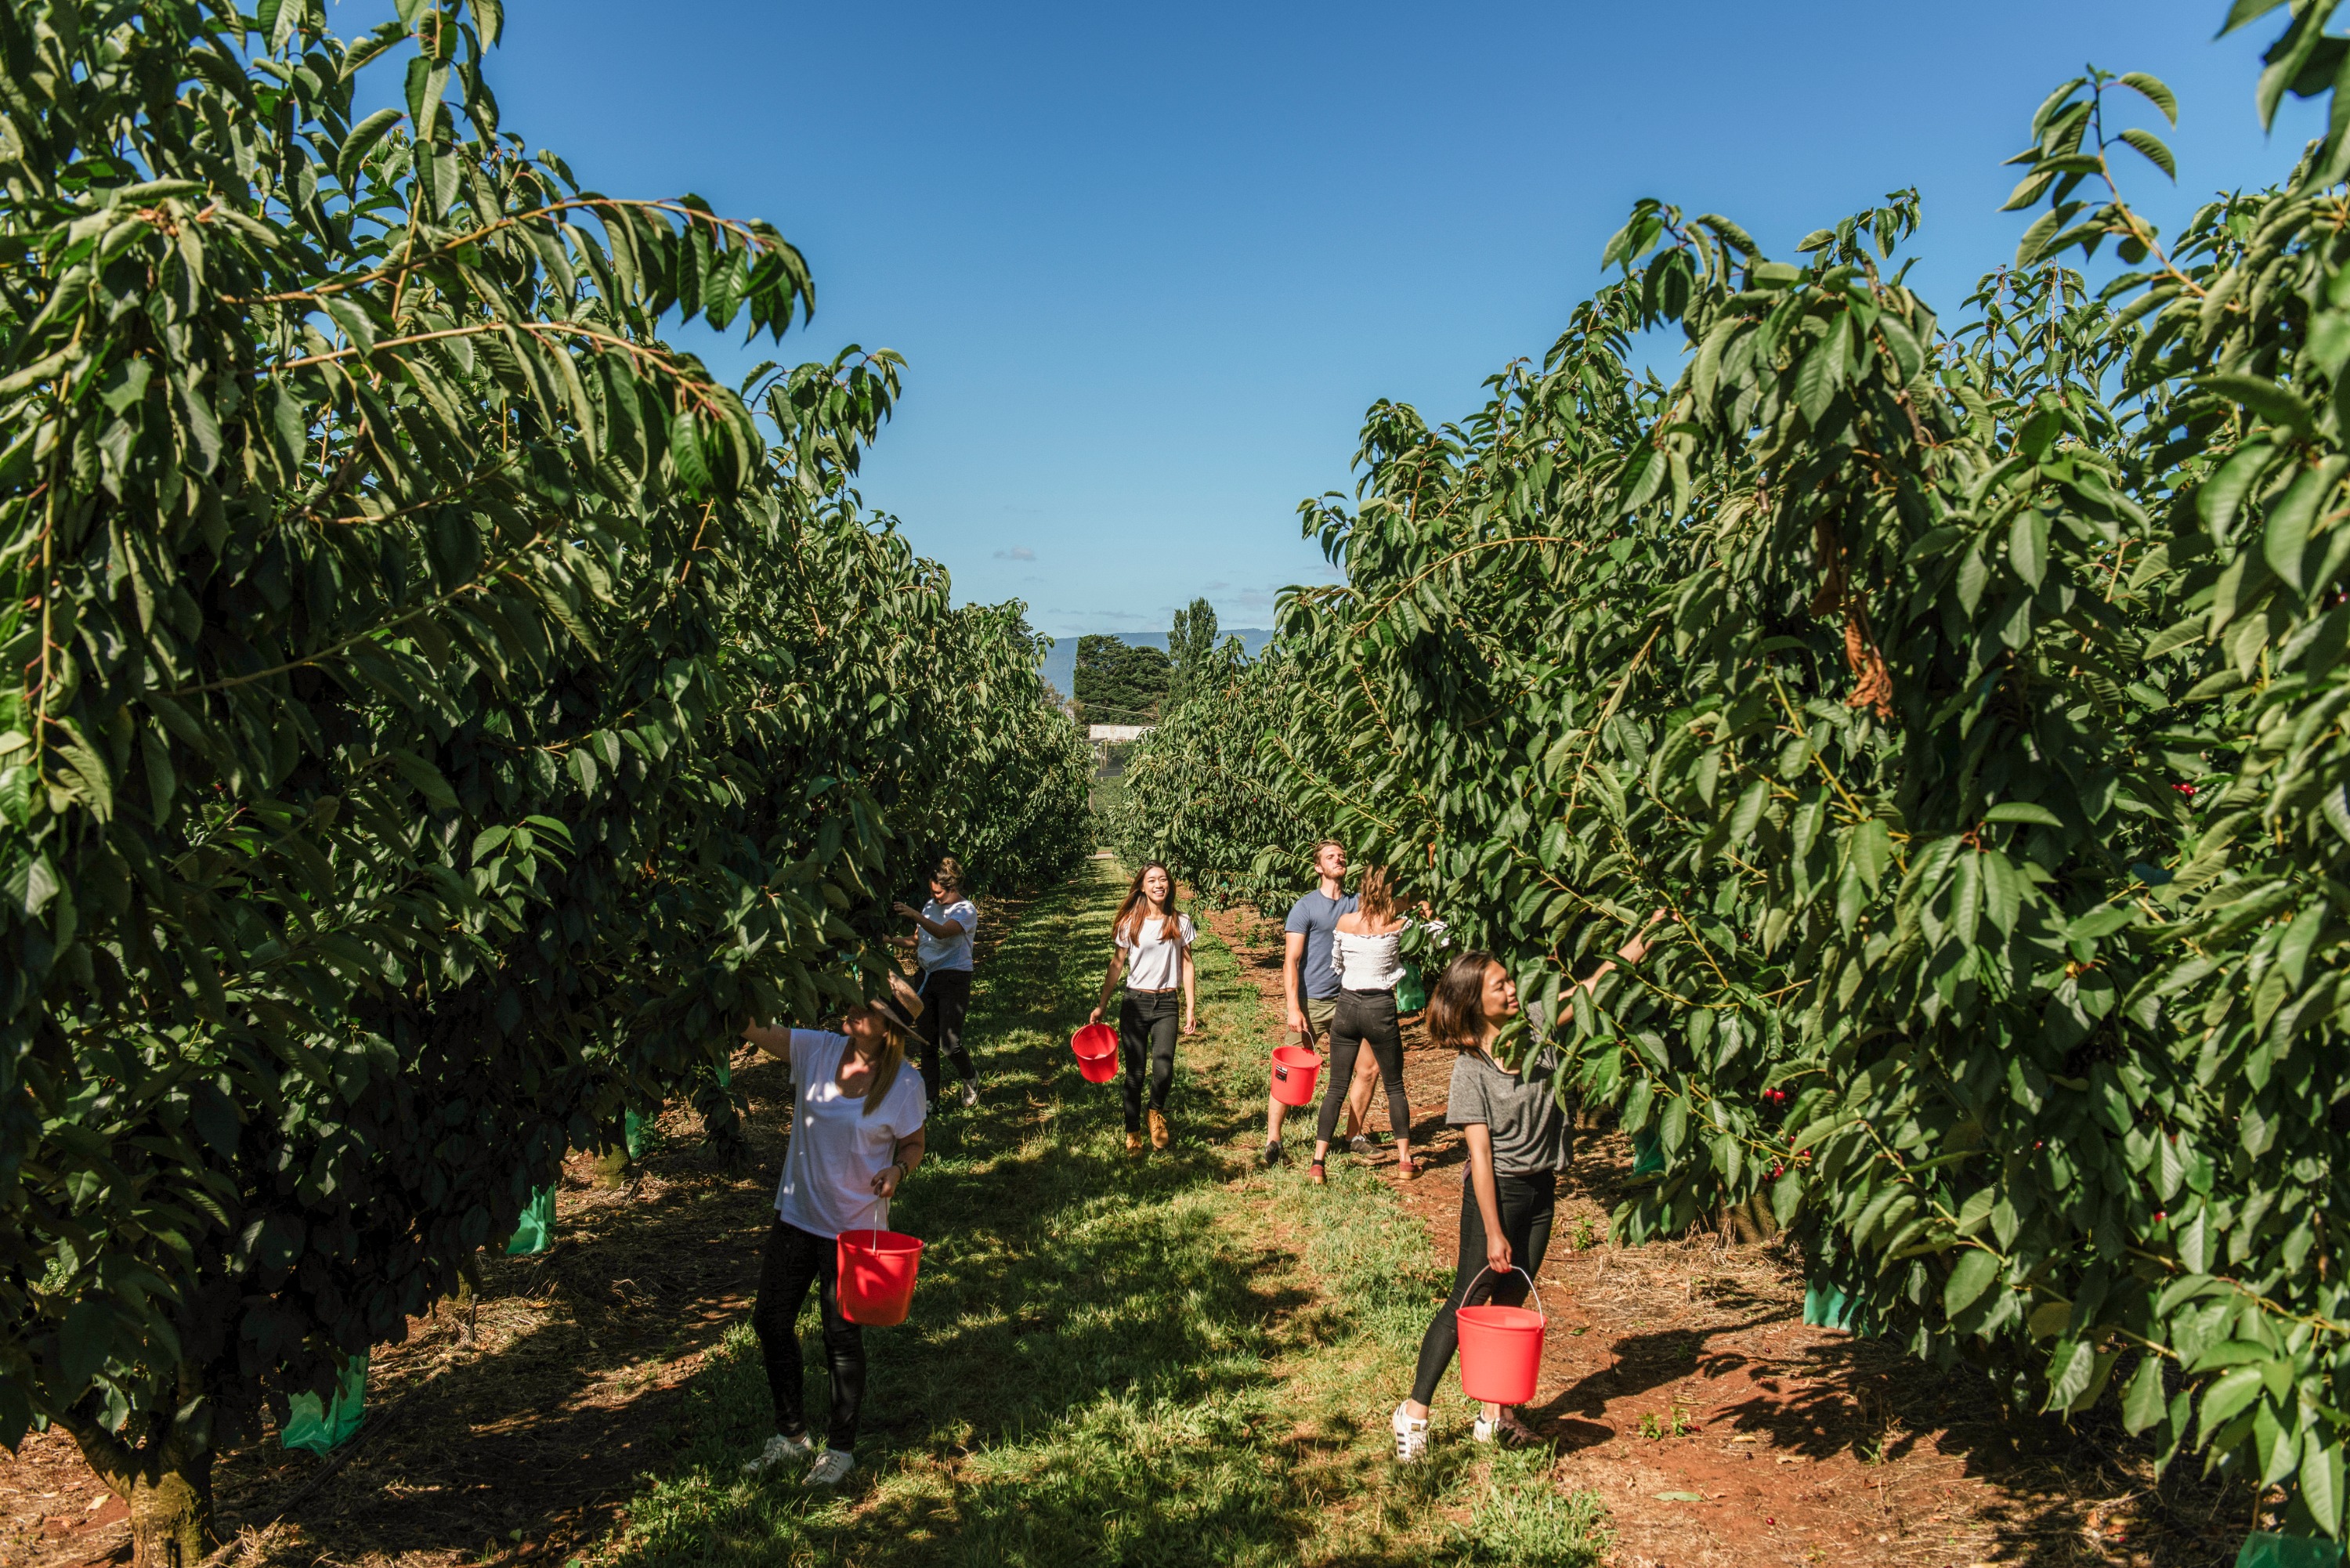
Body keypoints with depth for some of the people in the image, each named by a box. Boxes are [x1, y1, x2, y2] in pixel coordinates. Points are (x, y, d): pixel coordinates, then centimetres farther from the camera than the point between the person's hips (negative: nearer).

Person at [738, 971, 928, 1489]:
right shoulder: (817, 1050, -8)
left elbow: (913, 1146, -1)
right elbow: (751, 1027, -14)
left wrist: (898, 1169, -22)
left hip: (855, 1227, -4)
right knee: (770, 1320, 14)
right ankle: (791, 1433, 36)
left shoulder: (905, 1084, -14)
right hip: (796, 1214, 4)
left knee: (842, 1335, 9)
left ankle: (840, 1447, 31)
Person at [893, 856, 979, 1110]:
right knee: (928, 1043, 5)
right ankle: (929, 1100, 12)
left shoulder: (966, 910, -10)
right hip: (928, 977, 7)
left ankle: (970, 1079, 17)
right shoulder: (931, 906, 13)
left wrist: (914, 915, -39)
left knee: (949, 1042, -12)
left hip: (954, 978, -7)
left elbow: (942, 932, -28)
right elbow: (918, 940, 23)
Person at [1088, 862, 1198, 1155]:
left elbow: (1187, 966, 6)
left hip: (1166, 1004, 0)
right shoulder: (1129, 923, 1)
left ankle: (1157, 1112, 14)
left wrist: (1191, 1009, 2)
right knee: (1134, 1072, 4)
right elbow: (1116, 965, 6)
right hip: (1135, 1002, 0)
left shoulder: (1180, 923, 3)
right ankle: (1133, 1132, 20)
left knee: (1164, 1069, -16)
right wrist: (1102, 1006, 4)